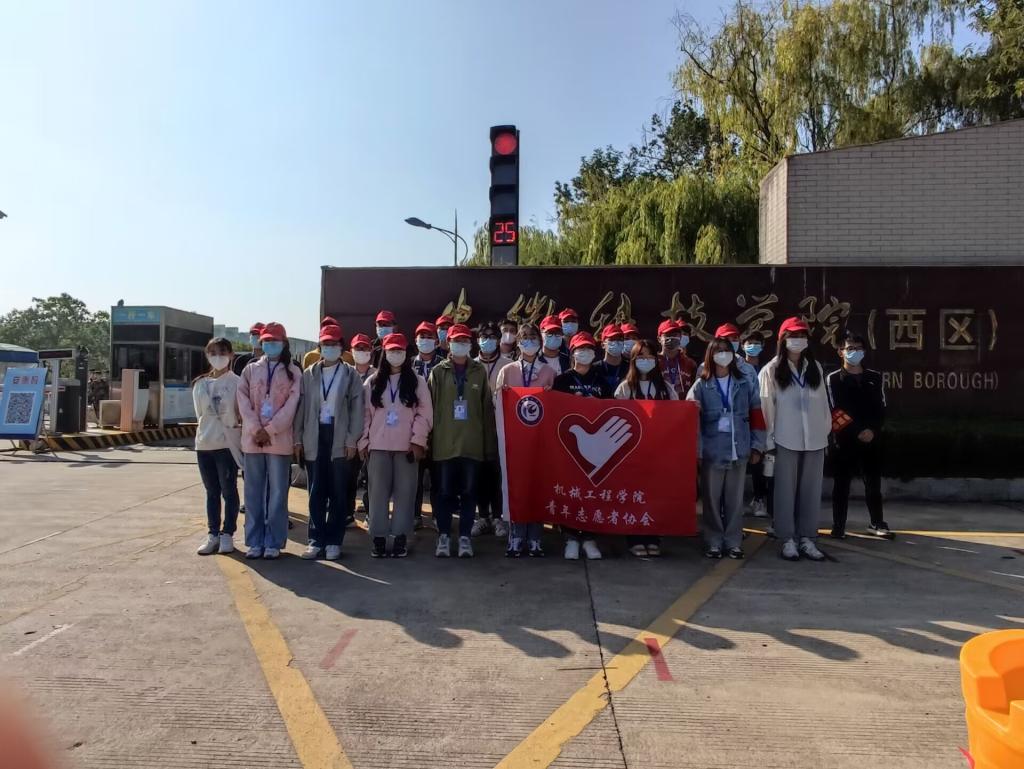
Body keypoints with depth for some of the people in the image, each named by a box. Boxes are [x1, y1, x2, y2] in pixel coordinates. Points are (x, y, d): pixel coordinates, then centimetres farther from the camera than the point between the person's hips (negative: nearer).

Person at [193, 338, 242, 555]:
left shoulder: (236, 382, -5)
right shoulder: (200, 384, 9)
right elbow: (200, 413, 14)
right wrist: (209, 430, 9)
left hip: (228, 443, -4)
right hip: (204, 443, 5)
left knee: (229, 490, 3)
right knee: (211, 491, 11)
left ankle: (227, 534, 11)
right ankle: (213, 534, 18)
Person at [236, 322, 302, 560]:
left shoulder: (293, 372, 4)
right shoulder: (250, 370, 12)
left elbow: (291, 405, -5)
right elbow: (243, 401, 2)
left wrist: (269, 430, -13)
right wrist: (256, 430, -11)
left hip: (279, 440, -2)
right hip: (252, 439, 2)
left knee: (277, 493, 1)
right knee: (253, 492, 6)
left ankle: (273, 542, 8)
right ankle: (255, 541, 14)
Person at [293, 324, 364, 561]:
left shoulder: (351, 374, 4)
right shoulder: (309, 374, 11)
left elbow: (357, 407, -1)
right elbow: (301, 406, 8)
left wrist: (352, 439, -8)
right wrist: (297, 438, 2)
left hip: (340, 439, -2)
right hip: (314, 438, 2)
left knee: (338, 493, 3)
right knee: (316, 493, 5)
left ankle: (334, 541, 10)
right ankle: (316, 539, 12)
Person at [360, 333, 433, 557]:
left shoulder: (417, 381, 6)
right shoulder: (372, 383, 11)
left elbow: (425, 413, 0)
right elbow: (366, 414, 8)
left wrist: (418, 440, -8)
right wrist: (363, 442, 2)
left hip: (407, 446, -1)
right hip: (378, 446, 2)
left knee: (405, 492, 1)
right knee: (378, 492, 2)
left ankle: (401, 538, 8)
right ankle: (379, 537, 8)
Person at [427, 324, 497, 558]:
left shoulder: (479, 371, 6)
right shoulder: (438, 371, 4)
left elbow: (487, 408, 5)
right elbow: (430, 406, 2)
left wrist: (490, 442, 1)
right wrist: (429, 438, -4)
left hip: (472, 442, 1)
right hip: (445, 442, -1)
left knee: (469, 492, 6)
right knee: (445, 492, 5)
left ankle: (465, 537, 16)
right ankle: (443, 536, 17)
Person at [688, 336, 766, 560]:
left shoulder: (746, 383, 7)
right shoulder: (701, 386, 1)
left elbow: (756, 416, 8)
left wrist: (757, 446, 3)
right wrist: (696, 450, -9)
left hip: (739, 450, 2)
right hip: (712, 451, -2)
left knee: (735, 498, 9)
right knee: (712, 498, 4)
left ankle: (734, 542, 18)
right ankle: (713, 542, 14)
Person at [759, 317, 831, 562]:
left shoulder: (815, 367, 9)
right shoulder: (772, 370, -4)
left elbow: (823, 401, 11)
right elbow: (766, 406, -5)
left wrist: (826, 429, 9)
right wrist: (768, 439, -6)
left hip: (815, 438, 4)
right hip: (786, 439, -4)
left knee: (811, 490, 7)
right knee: (786, 489, 3)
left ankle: (807, 538, 16)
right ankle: (788, 540, 10)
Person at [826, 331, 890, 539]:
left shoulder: (875, 378, 10)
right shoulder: (833, 379, 1)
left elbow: (881, 409, 5)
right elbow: (835, 411, -7)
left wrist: (872, 430, -12)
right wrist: (857, 431, -16)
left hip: (871, 440, 3)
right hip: (844, 441, -3)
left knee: (873, 484, 10)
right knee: (841, 485, 3)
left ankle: (877, 523, 25)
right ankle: (838, 527, 9)